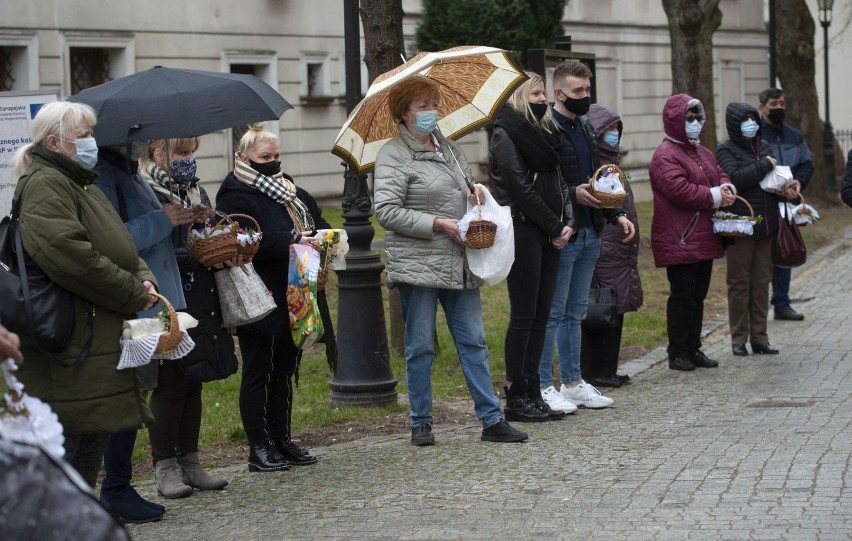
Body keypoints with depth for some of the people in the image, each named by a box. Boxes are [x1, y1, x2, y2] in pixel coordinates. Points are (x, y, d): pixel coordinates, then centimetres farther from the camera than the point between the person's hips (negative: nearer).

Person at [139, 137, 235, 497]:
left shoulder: (197, 194, 16)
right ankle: (165, 467, 4)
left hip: (200, 303, 7)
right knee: (169, 385, -3)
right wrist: (194, 255, -21)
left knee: (193, 383, 11)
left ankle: (189, 462, 18)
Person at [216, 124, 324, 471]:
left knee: (285, 369, 14)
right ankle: (259, 448, 5)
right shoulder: (235, 195, -10)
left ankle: (282, 440, 22)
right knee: (258, 371, 0)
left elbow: (317, 220, 20)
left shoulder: (289, 190, 17)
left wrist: (321, 235, -2)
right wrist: (291, 239, -26)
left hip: (293, 298, 8)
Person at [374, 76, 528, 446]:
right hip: (418, 264, -6)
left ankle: (491, 419, 7)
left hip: (459, 263, 6)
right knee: (421, 347, 2)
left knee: (474, 342, 4)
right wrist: (439, 224, -17)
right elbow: (387, 212, -15)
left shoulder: (450, 149, 15)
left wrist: (477, 194, 5)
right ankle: (420, 423, 13)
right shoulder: (394, 155, -7)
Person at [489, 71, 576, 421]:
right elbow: (521, 189, -14)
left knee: (540, 316, 8)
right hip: (523, 232, -8)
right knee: (524, 316, -5)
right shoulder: (505, 135, -7)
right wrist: (555, 227, -11)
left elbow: (559, 182, 17)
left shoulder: (545, 132, 18)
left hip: (548, 235, 8)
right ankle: (516, 400, 0)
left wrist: (567, 222, 1)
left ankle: (532, 394, 13)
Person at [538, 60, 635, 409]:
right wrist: (573, 194, -25)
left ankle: (572, 382, 22)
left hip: (590, 233, 9)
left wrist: (616, 215, 14)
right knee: (553, 312, -2)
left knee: (575, 311, 14)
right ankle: (544, 387, 4)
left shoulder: (586, 128, 17)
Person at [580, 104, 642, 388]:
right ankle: (593, 372, 0)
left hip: (619, 249, 10)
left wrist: (631, 242, 22)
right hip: (601, 250, -10)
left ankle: (607, 369, 17)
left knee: (614, 311, 11)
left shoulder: (611, 161, 17)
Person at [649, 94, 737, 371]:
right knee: (682, 295, -6)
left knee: (698, 295, 13)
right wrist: (714, 197, -18)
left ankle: (693, 348, 20)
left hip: (704, 239, 9)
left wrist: (726, 188, -5)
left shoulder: (702, 153, 19)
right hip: (679, 241, -9)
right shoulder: (666, 156, -13)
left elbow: (721, 175, 19)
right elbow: (679, 189, -24)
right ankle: (677, 353, 1)